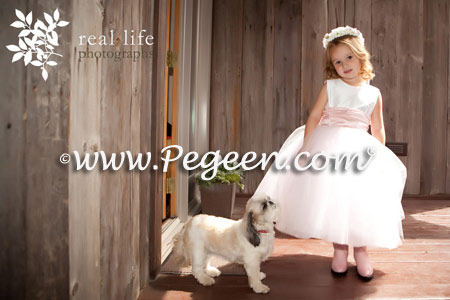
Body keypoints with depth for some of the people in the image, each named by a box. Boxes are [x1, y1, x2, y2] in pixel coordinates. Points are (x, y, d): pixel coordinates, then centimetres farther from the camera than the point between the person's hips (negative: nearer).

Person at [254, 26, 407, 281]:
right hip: (329, 148, -1)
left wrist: (381, 158, 8)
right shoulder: (330, 87, 5)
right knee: (332, 199, -2)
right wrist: (306, 148, -10)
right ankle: (340, 250, 18)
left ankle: (361, 251, 19)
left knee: (361, 202, -3)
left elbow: (378, 130, 13)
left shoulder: (373, 94, 9)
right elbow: (314, 117, -1)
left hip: (360, 151, 1)